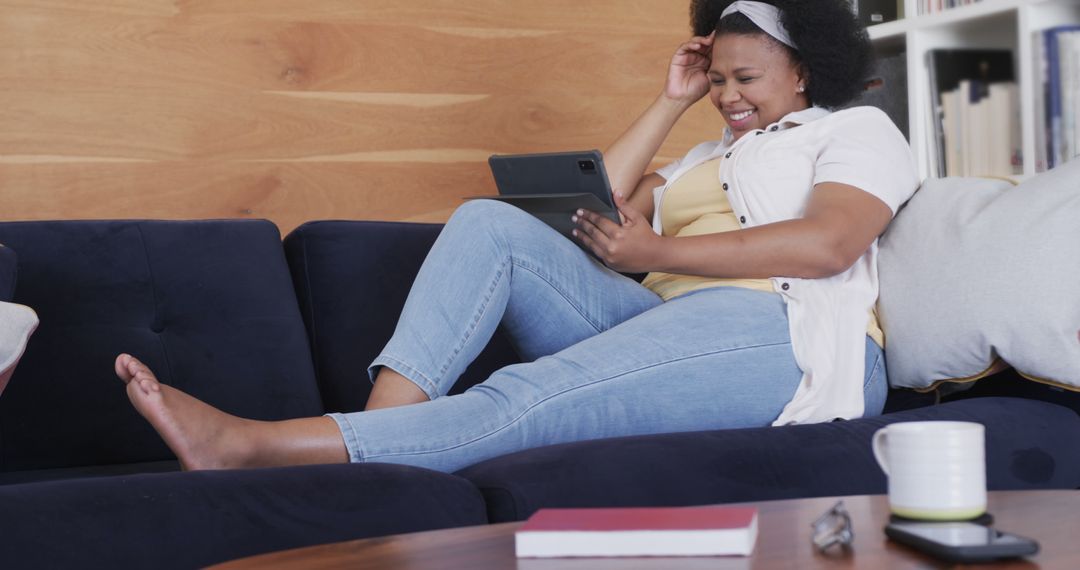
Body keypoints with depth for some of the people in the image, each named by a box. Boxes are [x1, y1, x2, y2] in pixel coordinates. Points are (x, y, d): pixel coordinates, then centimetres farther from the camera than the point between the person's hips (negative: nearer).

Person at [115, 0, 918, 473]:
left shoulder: (859, 130, 14)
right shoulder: (707, 158, 35)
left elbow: (827, 244, -9)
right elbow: (598, 207, 22)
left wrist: (657, 253, -10)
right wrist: (672, 103, 25)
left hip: (779, 339, -7)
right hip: (663, 324, 7)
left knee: (524, 401, -29)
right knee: (490, 224, -11)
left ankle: (250, 445, -40)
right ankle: (382, 427, -29)